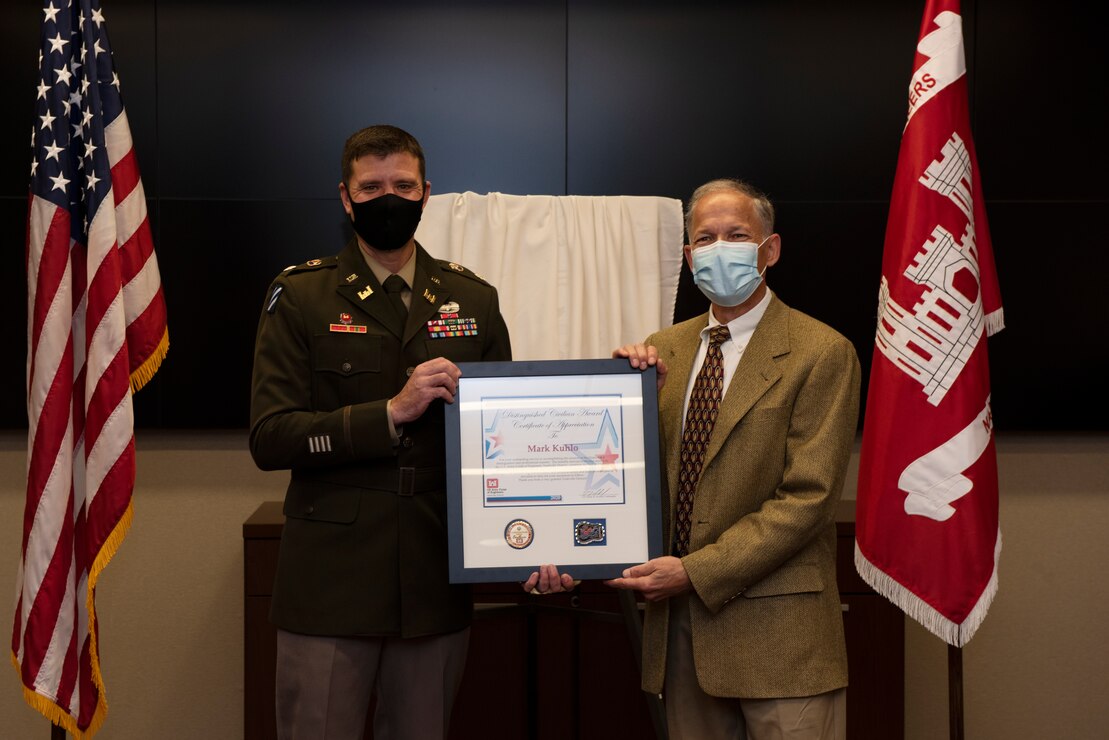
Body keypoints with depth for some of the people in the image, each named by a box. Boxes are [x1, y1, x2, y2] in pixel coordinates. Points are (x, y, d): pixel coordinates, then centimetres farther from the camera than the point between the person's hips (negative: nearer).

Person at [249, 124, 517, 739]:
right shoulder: (300, 297, 0)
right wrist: (392, 413, -18)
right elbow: (269, 439, -8)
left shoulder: (473, 300, 8)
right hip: (331, 586, -2)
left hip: (437, 587, 3)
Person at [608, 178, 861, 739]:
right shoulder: (664, 351, 10)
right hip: (679, 620, 5)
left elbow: (806, 497, -14)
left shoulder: (822, 354, -8)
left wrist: (697, 572, -17)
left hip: (777, 629, -4)